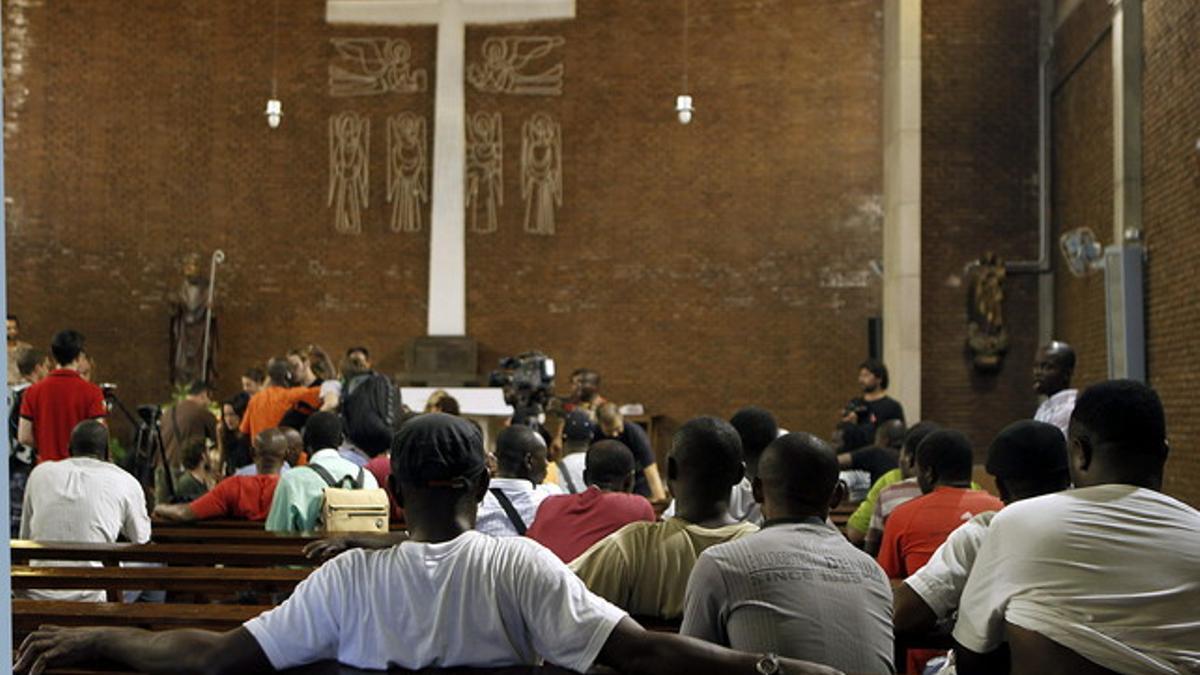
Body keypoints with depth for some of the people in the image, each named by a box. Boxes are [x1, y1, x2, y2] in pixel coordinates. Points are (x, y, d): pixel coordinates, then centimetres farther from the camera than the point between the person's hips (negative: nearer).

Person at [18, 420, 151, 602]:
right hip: (90, 599, -4)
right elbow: (141, 539, 14)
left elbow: (24, 537, 16)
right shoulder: (125, 482, -2)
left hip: (36, 595, 4)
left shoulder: (40, 472, 7)